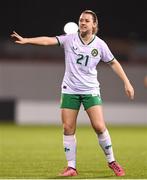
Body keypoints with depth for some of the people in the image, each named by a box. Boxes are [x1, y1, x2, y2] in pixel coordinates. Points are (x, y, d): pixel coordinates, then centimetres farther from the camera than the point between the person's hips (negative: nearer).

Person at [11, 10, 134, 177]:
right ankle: (71, 167, 8)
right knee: (68, 128, -2)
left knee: (99, 127, -9)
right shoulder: (69, 39, -5)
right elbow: (48, 40, -17)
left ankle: (111, 161, 10)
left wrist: (127, 83, 6)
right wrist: (26, 40, -30)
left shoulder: (100, 44, -2)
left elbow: (113, 63, 9)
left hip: (91, 90, -1)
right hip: (69, 90, 1)